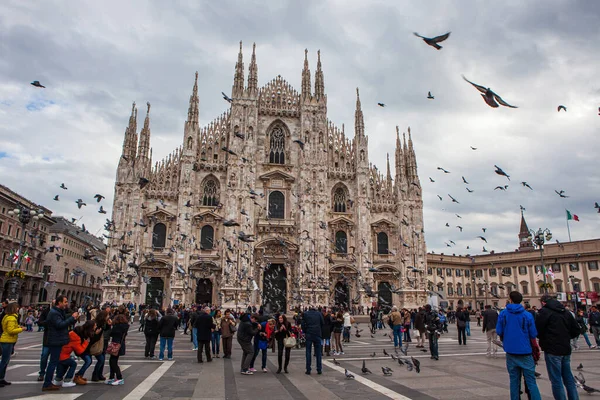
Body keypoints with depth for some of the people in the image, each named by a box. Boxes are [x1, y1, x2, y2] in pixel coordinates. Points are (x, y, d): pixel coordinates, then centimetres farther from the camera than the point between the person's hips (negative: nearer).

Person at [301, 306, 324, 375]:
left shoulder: (306, 314, 0)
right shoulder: (319, 313, 3)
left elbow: (303, 324, -1)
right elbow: (322, 323, 6)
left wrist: (305, 332, 11)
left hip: (308, 335, -1)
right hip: (317, 334, 1)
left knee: (308, 352, 4)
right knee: (318, 352, 7)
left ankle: (308, 370, 4)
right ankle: (319, 370, 9)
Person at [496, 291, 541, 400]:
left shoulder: (503, 314, -4)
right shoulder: (527, 315, -9)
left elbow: (499, 332, -2)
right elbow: (533, 335, -6)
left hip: (510, 351, 2)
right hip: (525, 351, -2)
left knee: (514, 380, 12)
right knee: (531, 381, 3)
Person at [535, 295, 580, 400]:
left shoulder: (544, 312, -12)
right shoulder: (566, 312, 9)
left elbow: (537, 331, -12)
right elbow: (576, 331, 11)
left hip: (552, 350, -7)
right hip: (566, 349, 7)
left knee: (556, 380, 0)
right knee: (568, 378, 17)